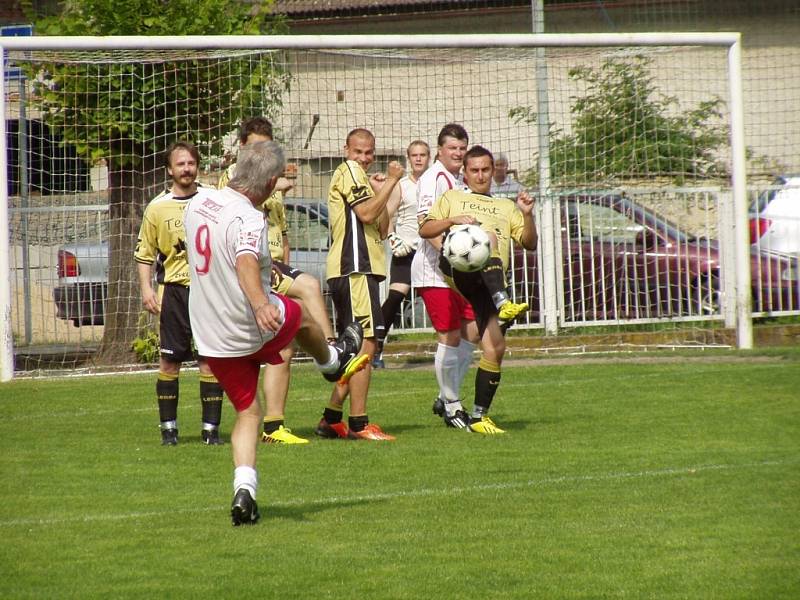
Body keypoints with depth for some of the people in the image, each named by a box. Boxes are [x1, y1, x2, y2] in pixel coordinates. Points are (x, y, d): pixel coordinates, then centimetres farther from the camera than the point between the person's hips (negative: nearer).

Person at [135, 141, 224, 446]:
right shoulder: (158, 207, 5)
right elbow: (144, 253, 9)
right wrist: (146, 289, -2)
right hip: (172, 289, 0)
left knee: (210, 361, -3)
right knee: (169, 361, 1)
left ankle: (211, 427, 2)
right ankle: (168, 427, 10)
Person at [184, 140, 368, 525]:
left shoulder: (197, 204, 2)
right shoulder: (249, 219, -25)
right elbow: (246, 264, -45)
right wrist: (261, 304, -62)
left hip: (211, 338, 6)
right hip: (253, 330, -6)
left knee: (248, 413, 16)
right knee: (301, 317, 29)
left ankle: (244, 490, -2)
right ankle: (333, 361, 59)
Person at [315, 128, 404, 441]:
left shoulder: (359, 177, 25)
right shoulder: (349, 171, -4)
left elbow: (381, 230, 22)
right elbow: (366, 213, -18)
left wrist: (381, 191, 12)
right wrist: (390, 182, -11)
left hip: (356, 270, 11)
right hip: (355, 270, -11)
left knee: (358, 347, 14)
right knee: (365, 342, -14)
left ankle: (331, 419, 18)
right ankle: (358, 424, -17)